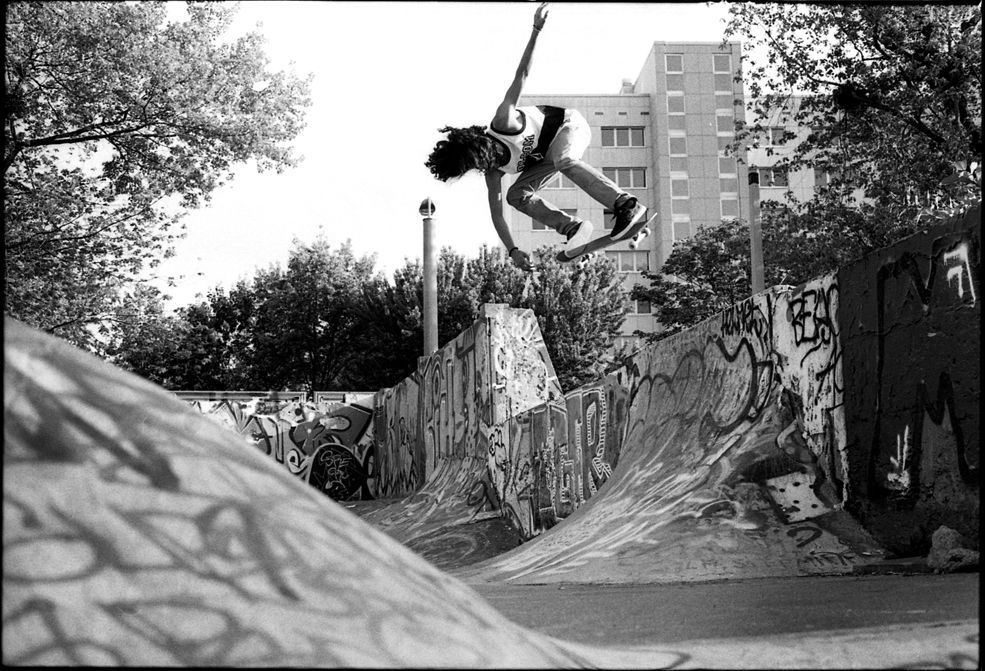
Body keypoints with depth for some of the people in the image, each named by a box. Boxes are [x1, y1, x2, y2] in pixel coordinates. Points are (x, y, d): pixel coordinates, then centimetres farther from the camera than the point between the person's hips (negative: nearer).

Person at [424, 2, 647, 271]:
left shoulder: (502, 123, -32)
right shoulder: (493, 173, -14)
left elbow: (521, 76, -31)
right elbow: (496, 213, -12)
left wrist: (537, 29, -36)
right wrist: (513, 250, -22)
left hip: (567, 123, -6)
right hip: (544, 156, 6)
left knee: (564, 161, -38)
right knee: (516, 194, -13)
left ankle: (627, 206, -49)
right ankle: (572, 228, -22)